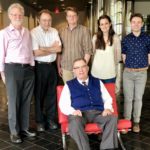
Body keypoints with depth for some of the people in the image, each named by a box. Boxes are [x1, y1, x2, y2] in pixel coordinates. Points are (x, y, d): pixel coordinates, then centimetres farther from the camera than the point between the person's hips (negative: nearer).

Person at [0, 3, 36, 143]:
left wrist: (32, 66, 12)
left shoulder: (27, 32, 12)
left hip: (28, 69, 5)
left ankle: (24, 128, 23)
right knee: (14, 101, 2)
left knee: (26, 101, 11)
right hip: (13, 69, -5)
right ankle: (14, 131, 14)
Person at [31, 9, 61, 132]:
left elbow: (59, 49, -4)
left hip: (52, 66, 4)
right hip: (40, 67, -4)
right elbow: (36, 52, -17)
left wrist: (44, 48, -13)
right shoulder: (34, 32, -8)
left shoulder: (54, 31, 6)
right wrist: (52, 49, -9)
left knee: (52, 93, 10)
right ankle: (40, 121, 18)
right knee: (39, 94, 6)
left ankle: (51, 119, 24)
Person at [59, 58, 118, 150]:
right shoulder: (69, 85, 17)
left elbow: (107, 98, 20)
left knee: (113, 118, -30)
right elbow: (63, 105, 8)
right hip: (80, 114, -2)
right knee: (75, 123, -38)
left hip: (98, 113, 2)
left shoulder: (97, 82, 25)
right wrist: (73, 111, -14)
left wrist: (107, 108, -3)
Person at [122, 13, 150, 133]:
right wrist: (130, 66, 9)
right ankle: (126, 121, 16)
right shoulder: (126, 39, 1)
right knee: (128, 98, 5)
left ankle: (136, 122, 19)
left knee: (138, 98, 8)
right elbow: (124, 55, 8)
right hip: (128, 72, 0)